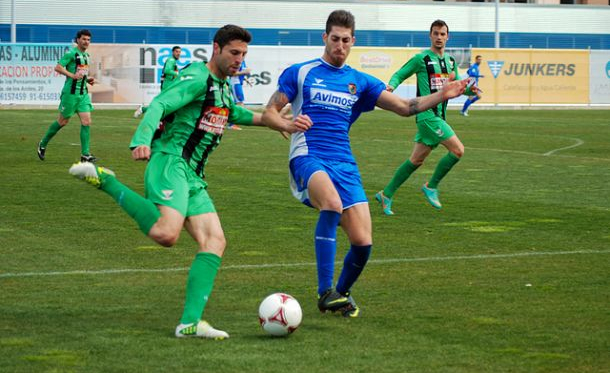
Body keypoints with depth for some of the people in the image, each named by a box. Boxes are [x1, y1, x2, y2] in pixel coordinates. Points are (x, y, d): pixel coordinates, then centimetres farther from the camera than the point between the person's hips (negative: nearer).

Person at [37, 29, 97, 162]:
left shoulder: (86, 55, 16)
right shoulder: (71, 53, -11)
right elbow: (58, 67, -17)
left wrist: (88, 79, 12)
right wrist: (73, 76, -24)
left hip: (83, 93, 7)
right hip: (70, 92, -7)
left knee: (86, 122, -4)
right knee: (62, 121, 4)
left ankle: (85, 154, -4)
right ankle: (43, 144, 25)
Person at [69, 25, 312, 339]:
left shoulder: (224, 87, 21)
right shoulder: (197, 78, -8)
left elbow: (233, 113, 43)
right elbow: (159, 105, -22)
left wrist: (282, 124, 43)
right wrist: (142, 141, -41)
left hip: (192, 177, 9)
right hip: (170, 163, -9)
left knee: (214, 241, -5)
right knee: (167, 233, -31)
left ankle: (190, 322, -10)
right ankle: (104, 180, -13)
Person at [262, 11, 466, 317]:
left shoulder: (360, 82, 17)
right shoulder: (300, 73, 8)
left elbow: (405, 107, 14)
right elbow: (269, 113, 6)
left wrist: (442, 94, 1)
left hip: (345, 165, 4)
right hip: (308, 157, -4)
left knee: (363, 243, -8)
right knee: (333, 204, -38)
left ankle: (342, 293, 23)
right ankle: (325, 292, -34)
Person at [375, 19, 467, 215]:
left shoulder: (451, 61, 16)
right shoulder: (421, 59, -5)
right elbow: (399, 75, -1)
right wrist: (391, 86, -23)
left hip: (439, 116, 8)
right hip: (427, 115, -8)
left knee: (416, 160, 10)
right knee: (457, 150, -15)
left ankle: (386, 195, 19)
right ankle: (431, 187, 1)